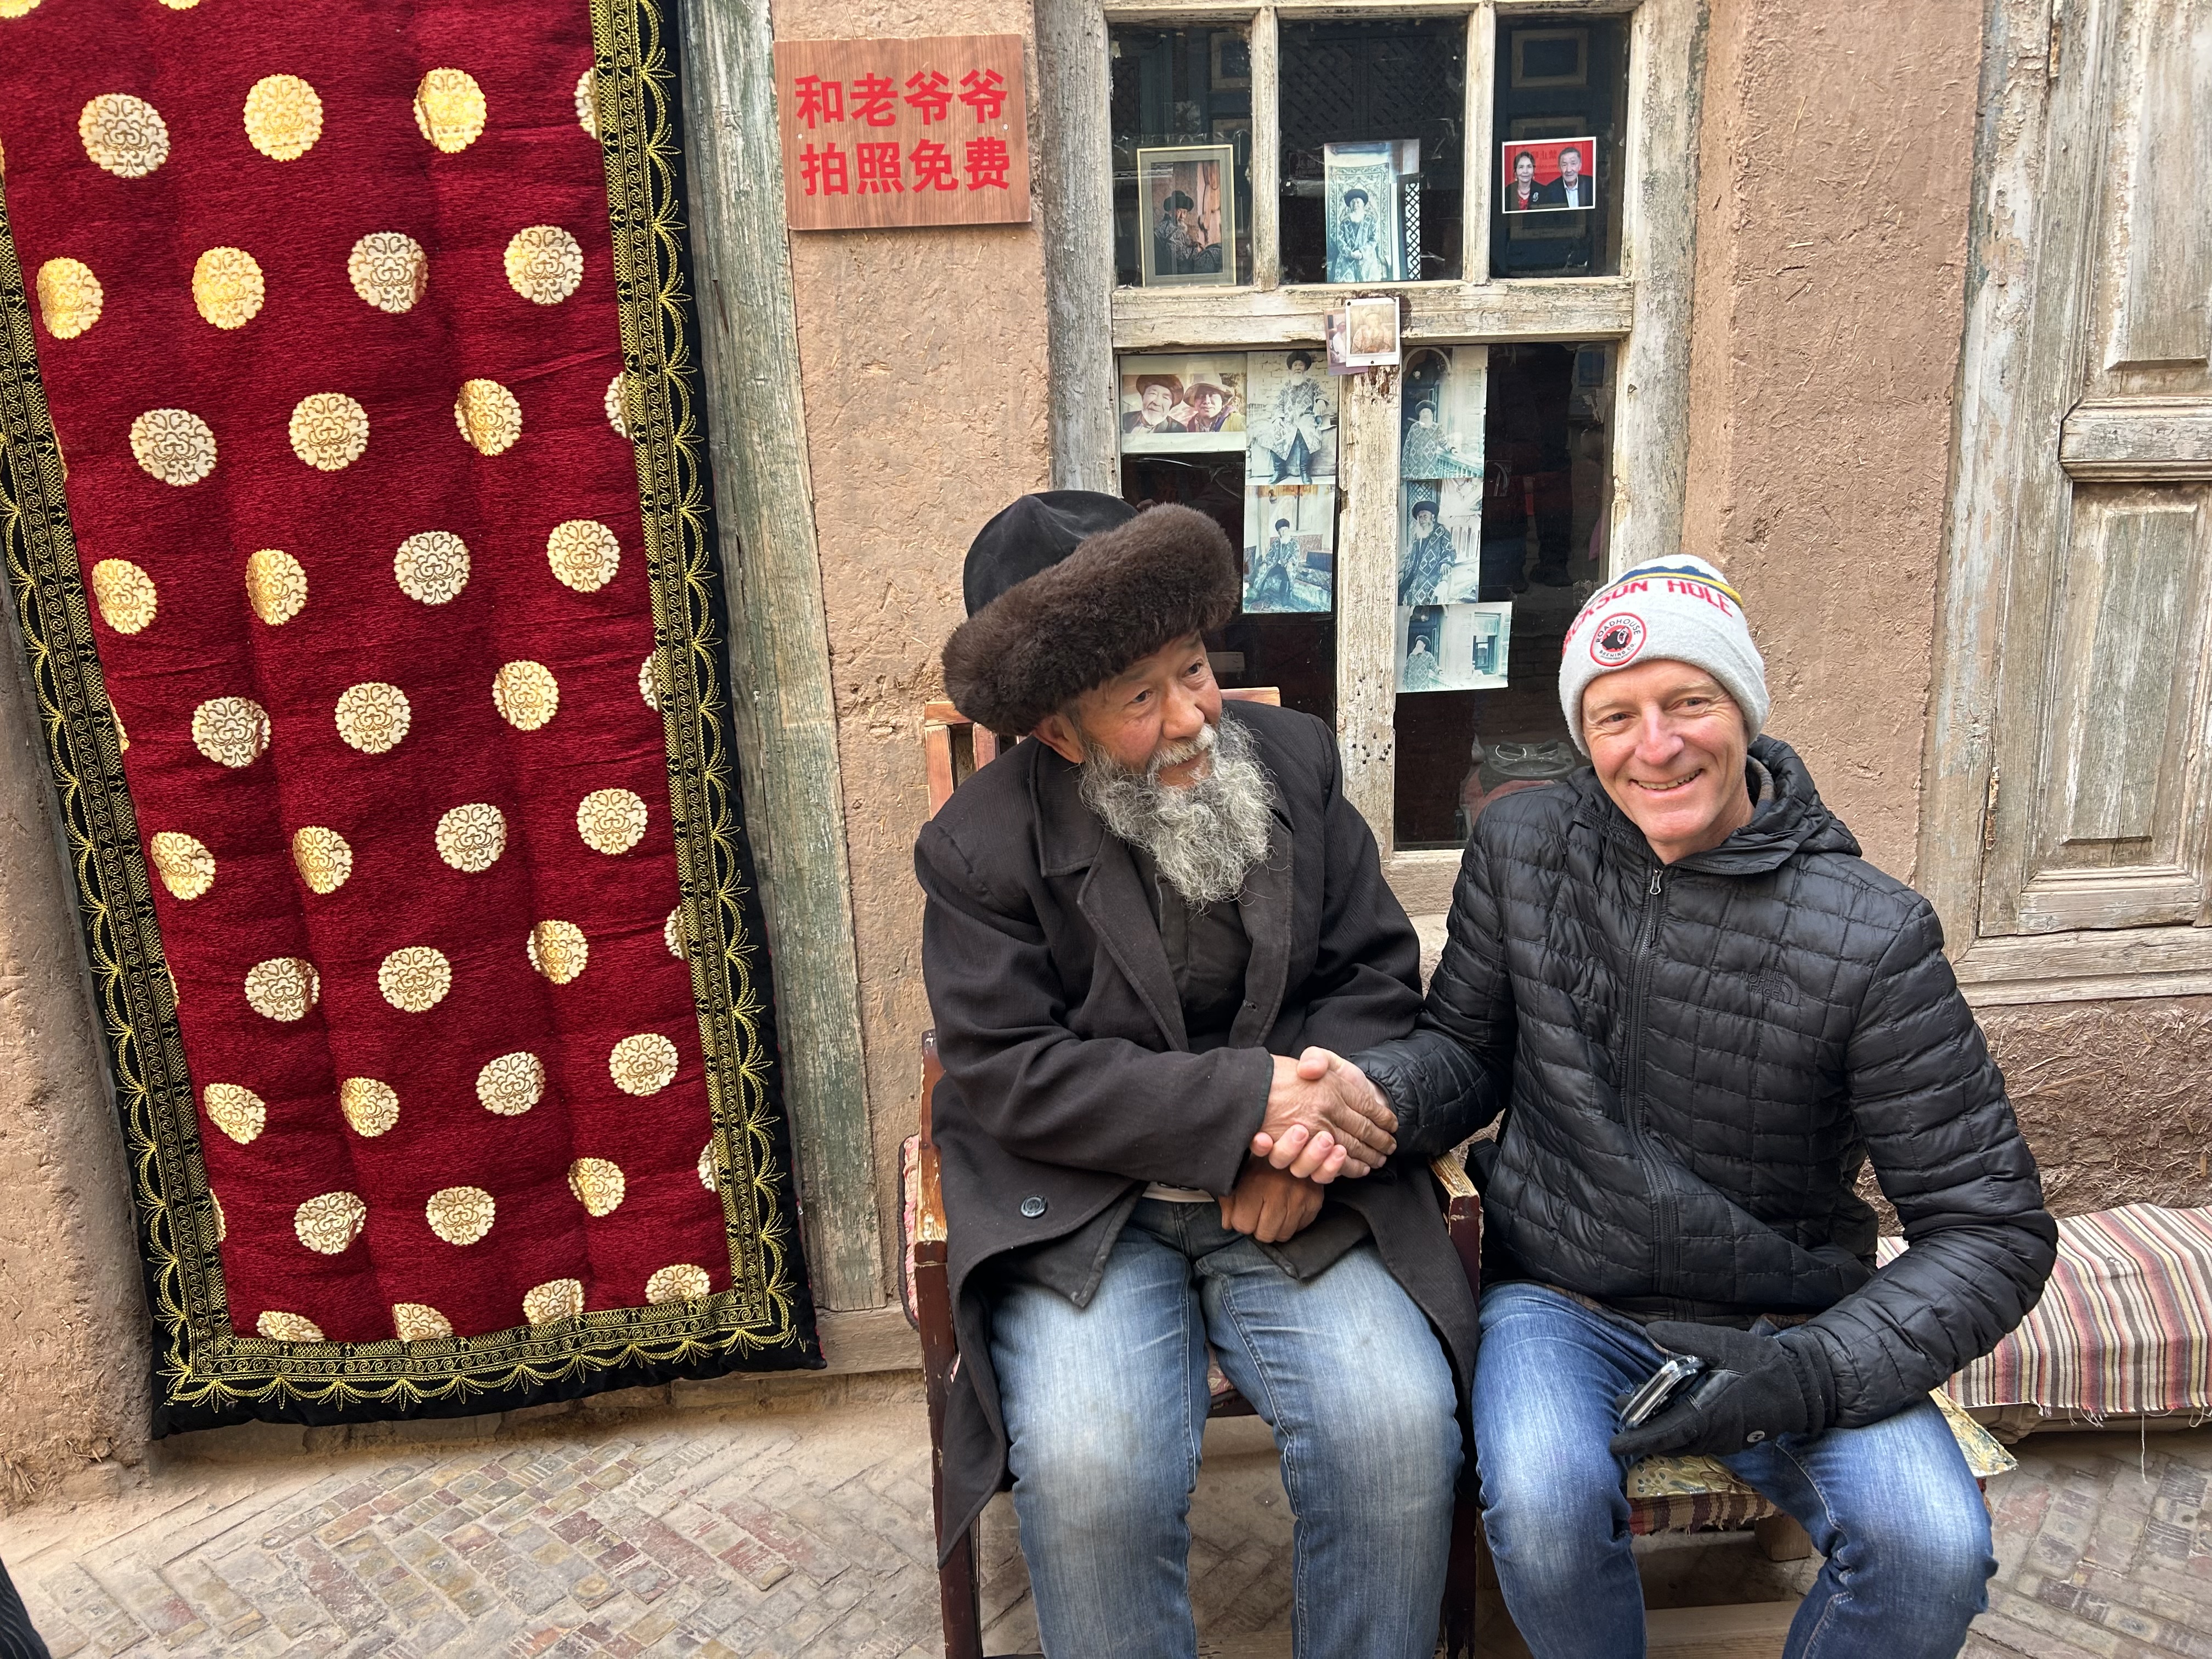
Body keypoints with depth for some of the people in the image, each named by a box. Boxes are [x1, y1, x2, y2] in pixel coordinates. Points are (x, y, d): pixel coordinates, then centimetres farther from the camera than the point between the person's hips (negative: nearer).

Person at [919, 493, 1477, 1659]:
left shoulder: (1292, 758, 3)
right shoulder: (983, 842, -7)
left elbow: (1378, 972, 4)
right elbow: (1013, 1075, -13)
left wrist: (1309, 1127, -14)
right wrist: (1248, 1098, -20)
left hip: (1296, 1194, 3)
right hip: (1080, 1206, -2)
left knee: (1398, 1426, -20)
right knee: (1089, 1465, -26)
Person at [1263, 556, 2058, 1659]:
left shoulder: (1871, 937, -13)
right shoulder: (1520, 847, -4)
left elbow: (1993, 1228, -9)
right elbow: (1470, 1050, 8)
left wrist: (1818, 1374, -25)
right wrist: (1369, 1094, -17)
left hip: (1782, 1328, 0)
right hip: (1563, 1303, 1)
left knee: (1933, 1549, -25)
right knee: (1543, 1500, -30)